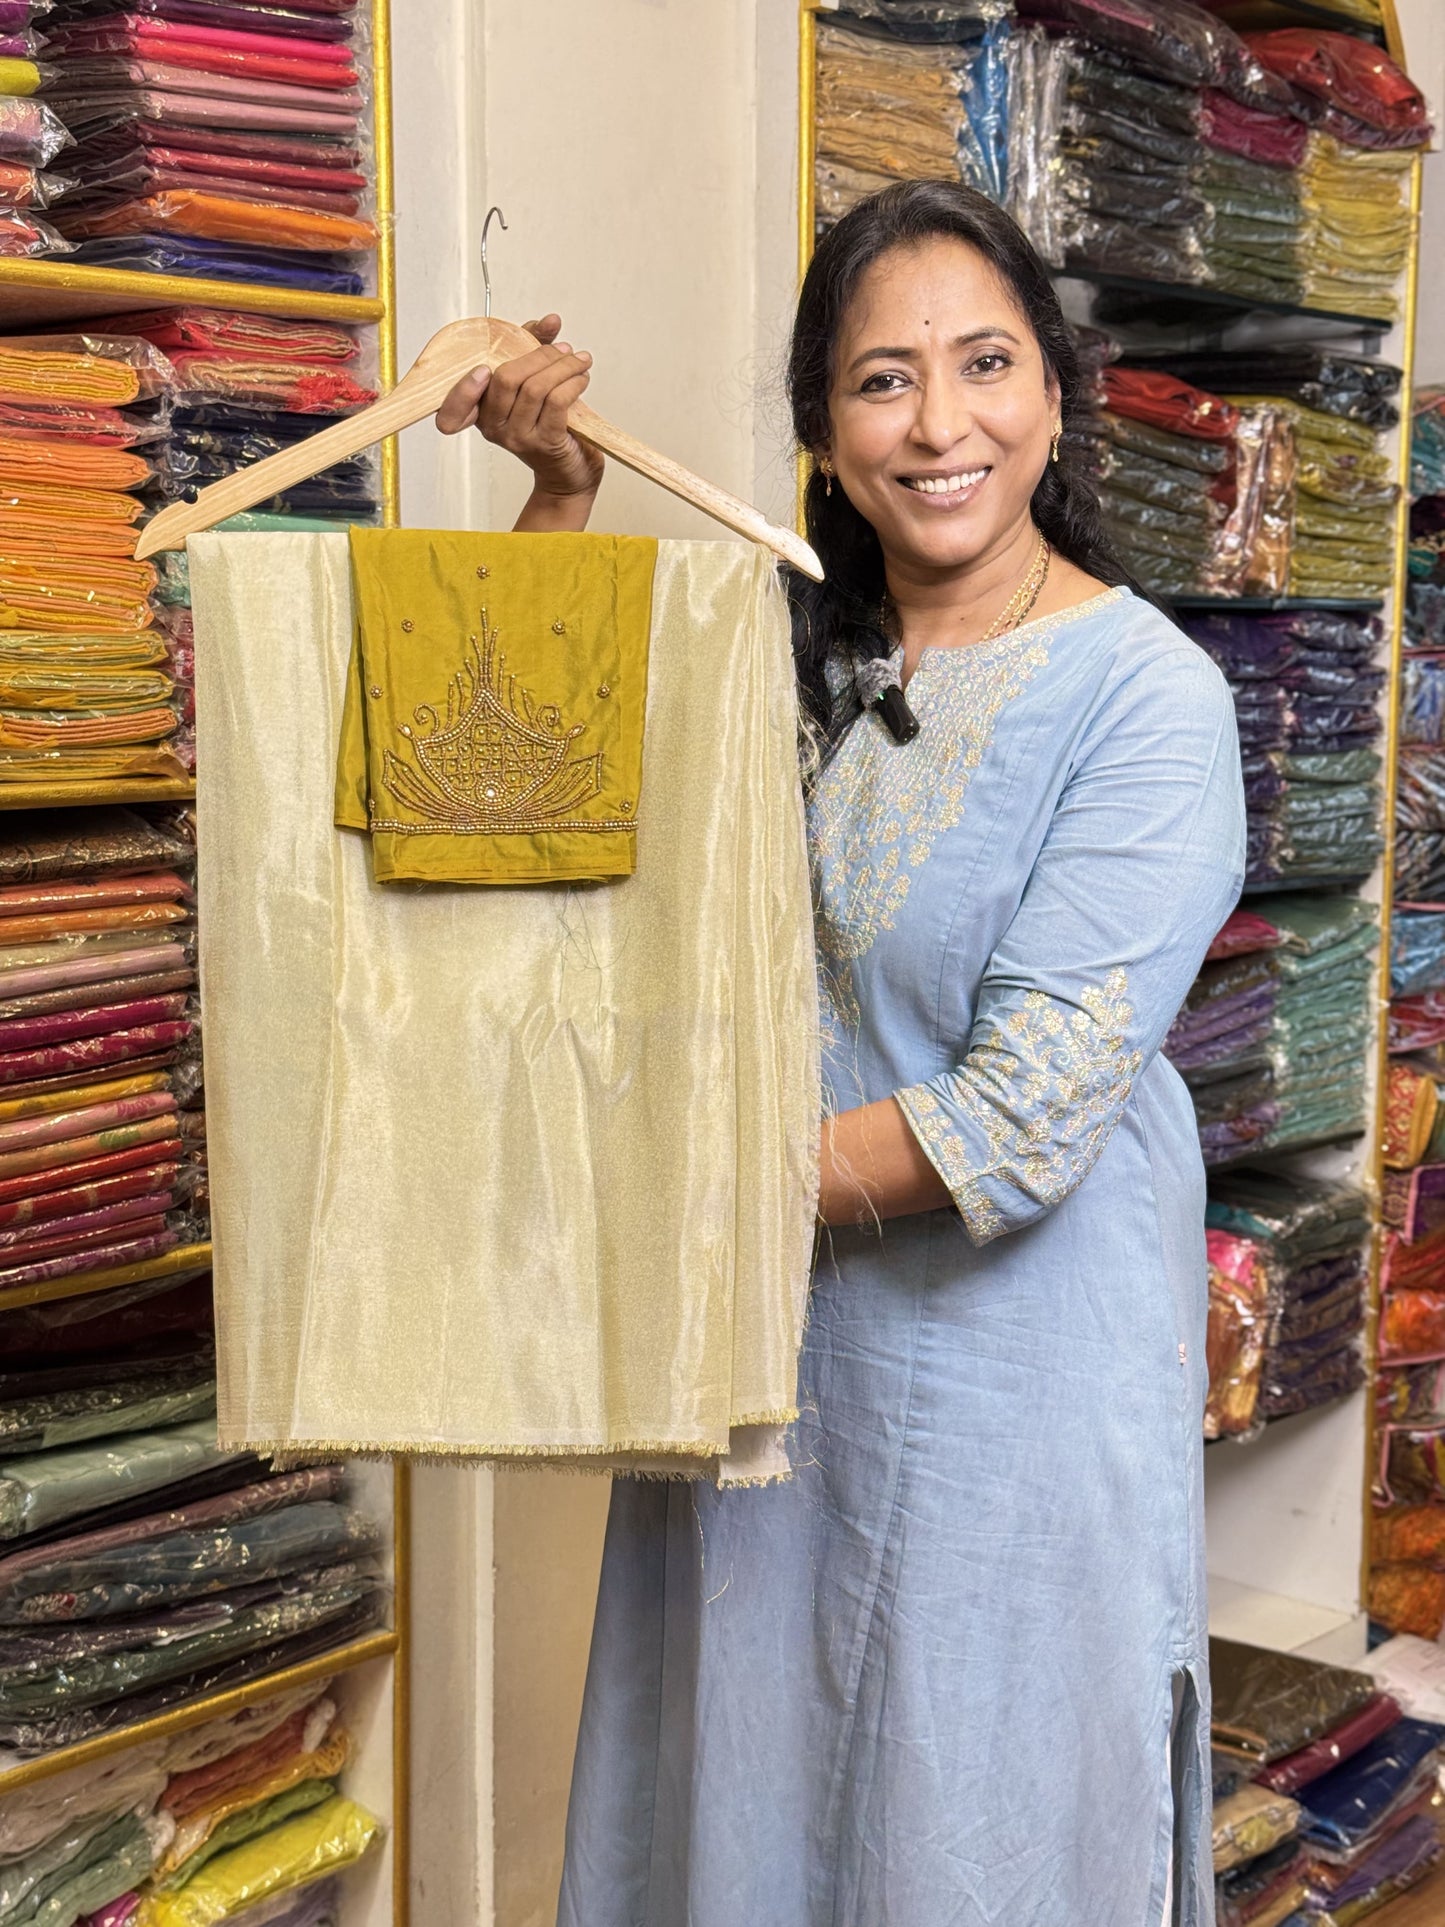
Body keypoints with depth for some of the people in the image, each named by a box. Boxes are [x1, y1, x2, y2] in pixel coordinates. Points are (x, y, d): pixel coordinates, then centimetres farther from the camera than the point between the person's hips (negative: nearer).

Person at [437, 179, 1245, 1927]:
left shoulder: (1145, 698, -17)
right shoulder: (798, 649, 1)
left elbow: (1025, 1121, -22)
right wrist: (559, 487, -1)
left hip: (1009, 1357, -5)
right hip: (764, 1341, 6)